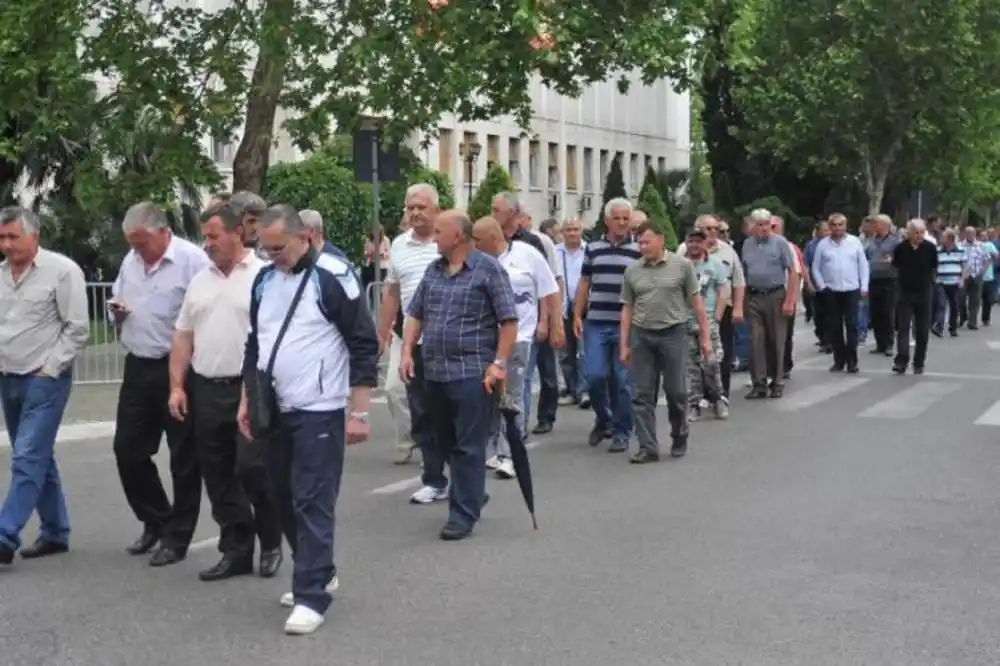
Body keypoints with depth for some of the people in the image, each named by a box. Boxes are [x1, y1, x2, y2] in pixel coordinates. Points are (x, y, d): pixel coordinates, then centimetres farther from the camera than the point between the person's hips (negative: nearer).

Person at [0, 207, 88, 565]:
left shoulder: (62, 270, -10)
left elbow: (77, 328, -10)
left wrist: (49, 369, -12)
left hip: (44, 381, -7)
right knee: (38, 459, 13)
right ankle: (55, 533, 23)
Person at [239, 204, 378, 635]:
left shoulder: (332, 276, -12)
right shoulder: (264, 279, 8)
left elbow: (364, 345, -11)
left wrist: (359, 412, -13)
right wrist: (246, 400, 16)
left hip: (319, 412, -7)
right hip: (275, 410, 7)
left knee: (313, 503, -7)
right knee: (285, 499, 13)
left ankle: (311, 596, -1)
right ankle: (319, 574, 29)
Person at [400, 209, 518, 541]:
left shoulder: (488, 268, -6)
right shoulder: (433, 270, 13)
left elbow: (509, 320, -7)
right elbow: (415, 315, 17)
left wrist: (499, 363, -14)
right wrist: (407, 352, 4)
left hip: (473, 373, -7)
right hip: (435, 372, 7)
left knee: (468, 447, -3)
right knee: (446, 444, 16)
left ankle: (464, 513, 3)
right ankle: (471, 495, 34)